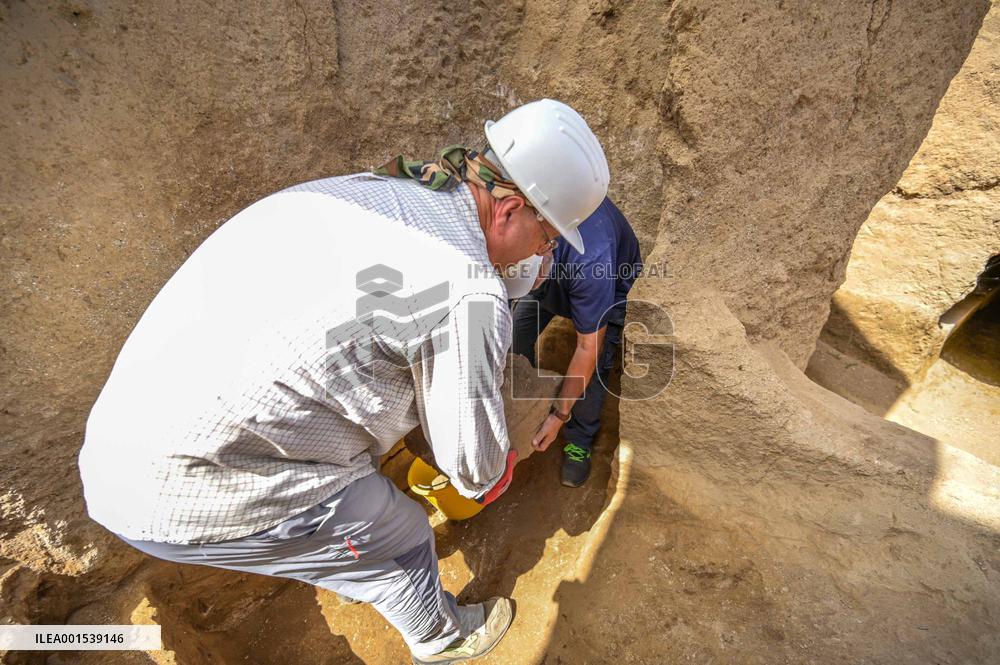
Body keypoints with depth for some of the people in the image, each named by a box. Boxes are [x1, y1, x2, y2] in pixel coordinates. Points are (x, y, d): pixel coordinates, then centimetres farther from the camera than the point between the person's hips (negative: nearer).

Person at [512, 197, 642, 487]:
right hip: (552, 270, 4)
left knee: (593, 365, -16)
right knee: (515, 335, -6)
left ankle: (580, 441, 11)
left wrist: (559, 415, -25)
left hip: (611, 286, -4)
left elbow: (588, 348, -34)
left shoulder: (590, 258, -47)